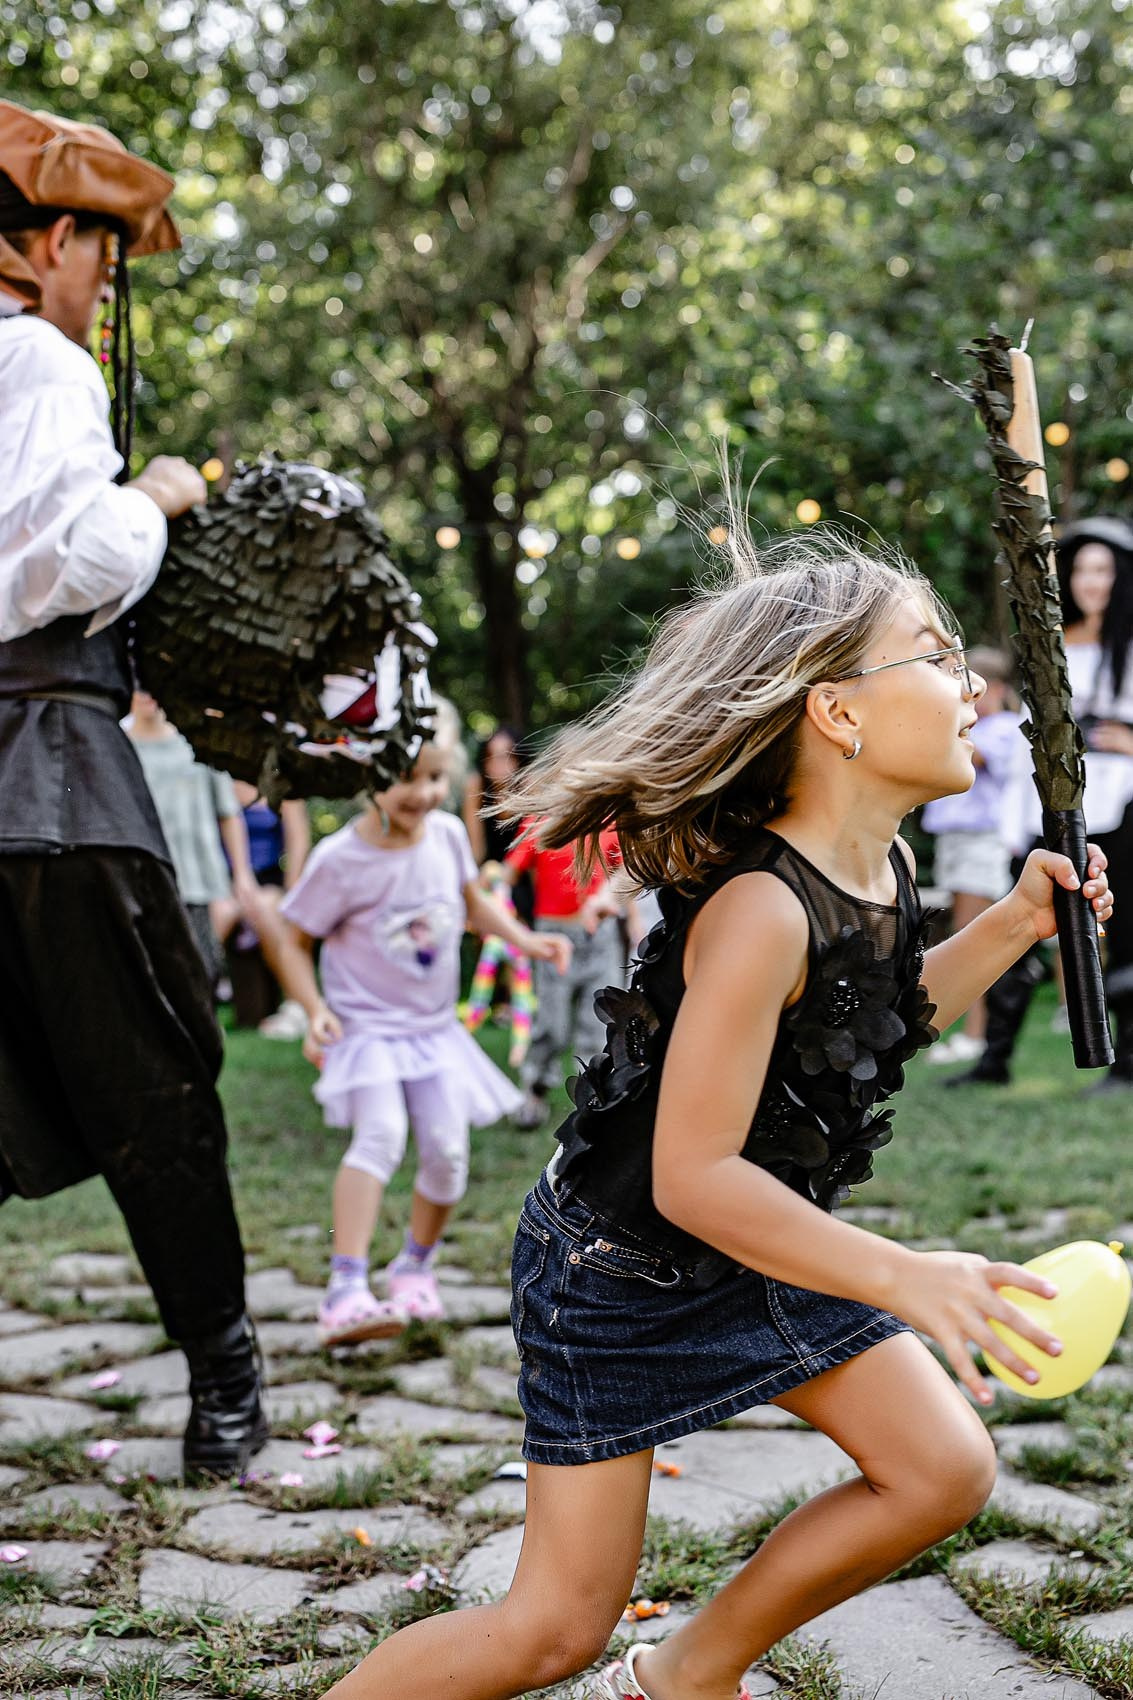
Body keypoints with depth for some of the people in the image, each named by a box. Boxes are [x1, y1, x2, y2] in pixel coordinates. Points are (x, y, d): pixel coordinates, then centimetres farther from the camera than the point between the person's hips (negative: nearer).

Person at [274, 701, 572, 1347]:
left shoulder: (449, 835, -1)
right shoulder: (340, 860, -15)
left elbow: (472, 902, 19)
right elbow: (297, 943, -5)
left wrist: (526, 939, 5)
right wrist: (316, 1012, -18)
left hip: (434, 1027, 5)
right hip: (366, 1026, -5)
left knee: (448, 1150, -2)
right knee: (381, 1134, -26)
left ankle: (415, 1267, 23)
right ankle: (347, 1291, -31)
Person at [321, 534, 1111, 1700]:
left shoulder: (881, 871, -6)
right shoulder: (760, 910, -33)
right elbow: (692, 1177, -32)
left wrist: (1014, 925, 3)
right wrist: (904, 1279, -35)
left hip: (763, 1249, 8)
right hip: (618, 1272, -8)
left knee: (945, 1471, 6)